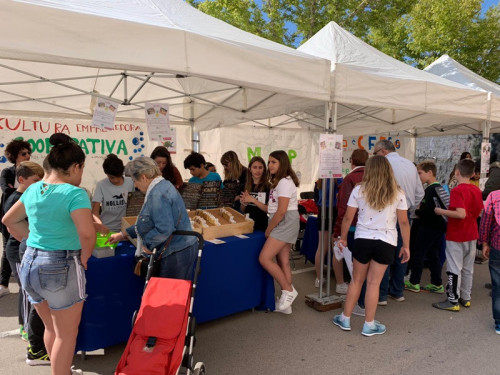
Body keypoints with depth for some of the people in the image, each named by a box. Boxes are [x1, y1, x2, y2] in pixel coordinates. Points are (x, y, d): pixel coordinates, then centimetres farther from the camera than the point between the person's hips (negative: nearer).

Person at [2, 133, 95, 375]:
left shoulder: (33, 190, 5)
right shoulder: (74, 193, -19)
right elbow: (87, 234, -29)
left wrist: (33, 241, 14)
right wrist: (84, 259, -12)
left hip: (30, 264, 8)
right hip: (61, 268, -8)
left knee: (51, 329, 25)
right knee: (66, 334, 11)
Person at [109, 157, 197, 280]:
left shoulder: (158, 195, -19)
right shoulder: (163, 186, 14)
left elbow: (164, 229, -28)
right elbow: (148, 222, 24)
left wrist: (147, 244, -10)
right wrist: (123, 235, 25)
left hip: (176, 254, -10)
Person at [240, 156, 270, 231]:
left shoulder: (268, 186, -9)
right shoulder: (246, 186, 6)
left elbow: (269, 209, -14)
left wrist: (253, 200, -19)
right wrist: (243, 203, -6)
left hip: (262, 227, -4)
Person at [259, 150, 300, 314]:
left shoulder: (284, 182, -14)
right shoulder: (279, 181, 18)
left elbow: (281, 211, -19)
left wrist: (268, 230, -11)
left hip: (285, 222, -10)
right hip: (282, 225, 10)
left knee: (264, 258, -15)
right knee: (283, 262, 9)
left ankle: (288, 290, -2)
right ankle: (285, 304, 15)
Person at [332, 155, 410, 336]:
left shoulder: (359, 190, -2)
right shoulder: (397, 193, -3)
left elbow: (348, 217, -1)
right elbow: (404, 222, -2)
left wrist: (343, 238, 12)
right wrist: (406, 246, 7)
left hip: (362, 239, 1)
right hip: (386, 242, -1)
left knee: (356, 280, 15)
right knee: (373, 283, 7)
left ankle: (345, 319, 25)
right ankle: (369, 325, 18)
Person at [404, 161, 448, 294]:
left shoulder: (430, 190, -19)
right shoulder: (439, 188, 11)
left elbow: (426, 211, -25)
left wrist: (417, 210, -8)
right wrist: (420, 209, 6)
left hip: (428, 227, -9)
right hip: (438, 226, 9)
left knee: (417, 254, 2)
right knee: (433, 255, 15)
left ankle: (414, 283, 10)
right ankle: (437, 284, 20)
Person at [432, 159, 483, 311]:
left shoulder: (457, 191, -19)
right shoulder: (477, 190, 4)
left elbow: (461, 214, -28)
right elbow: (479, 213, 12)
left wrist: (442, 211, -18)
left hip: (456, 236, -7)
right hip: (471, 235, 8)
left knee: (454, 269, 0)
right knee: (468, 269, 16)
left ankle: (452, 301, 6)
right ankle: (466, 298, 26)